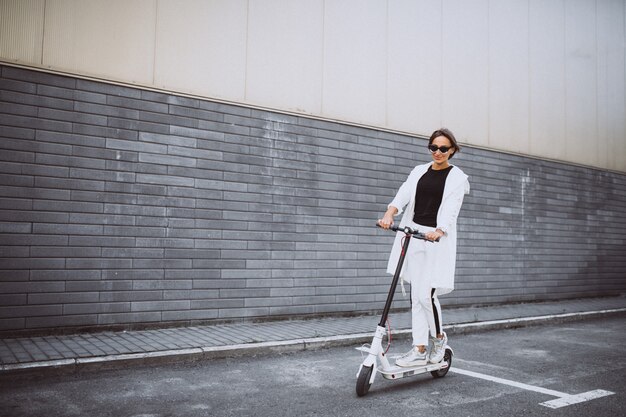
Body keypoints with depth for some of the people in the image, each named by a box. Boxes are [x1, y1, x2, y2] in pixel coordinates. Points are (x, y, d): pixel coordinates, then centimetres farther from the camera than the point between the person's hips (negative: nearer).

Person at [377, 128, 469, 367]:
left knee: (426, 295, -9)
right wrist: (389, 214, -24)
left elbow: (451, 209, -15)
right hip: (413, 235, 4)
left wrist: (439, 231, -34)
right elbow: (403, 195, -3)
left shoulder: (457, 177, 1)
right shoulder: (419, 171, 13)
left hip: (438, 239, -4)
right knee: (416, 296, 5)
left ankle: (438, 337, 18)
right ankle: (420, 349, 13)